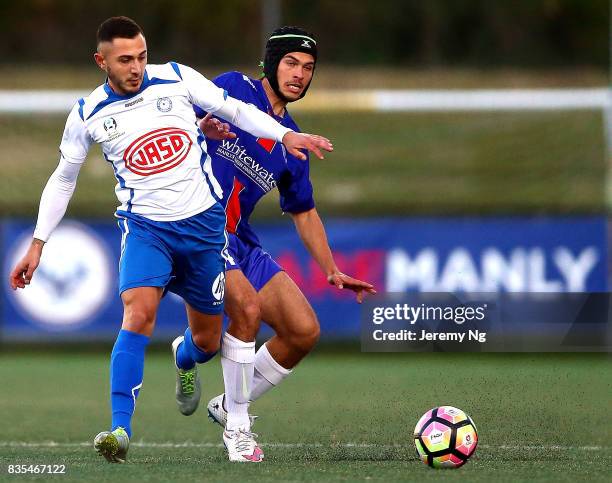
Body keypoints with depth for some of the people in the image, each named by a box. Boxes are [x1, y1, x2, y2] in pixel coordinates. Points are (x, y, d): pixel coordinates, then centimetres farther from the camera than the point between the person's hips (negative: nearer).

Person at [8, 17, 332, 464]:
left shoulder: (177, 78, -5)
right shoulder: (88, 115, -3)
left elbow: (233, 109, 6)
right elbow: (63, 179, 10)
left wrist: (286, 135, -5)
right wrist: (38, 243, 6)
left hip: (204, 222, 1)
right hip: (145, 226, -1)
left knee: (207, 340, 10)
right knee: (138, 313, -27)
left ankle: (185, 358, 50)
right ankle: (120, 431, -29)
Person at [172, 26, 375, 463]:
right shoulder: (234, 89, -3)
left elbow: (304, 212, 24)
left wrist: (331, 270, 16)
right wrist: (202, 128, -34)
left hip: (240, 241, 7)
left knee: (304, 331, -2)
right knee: (247, 305, -30)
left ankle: (231, 406, 17)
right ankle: (236, 427, -16)